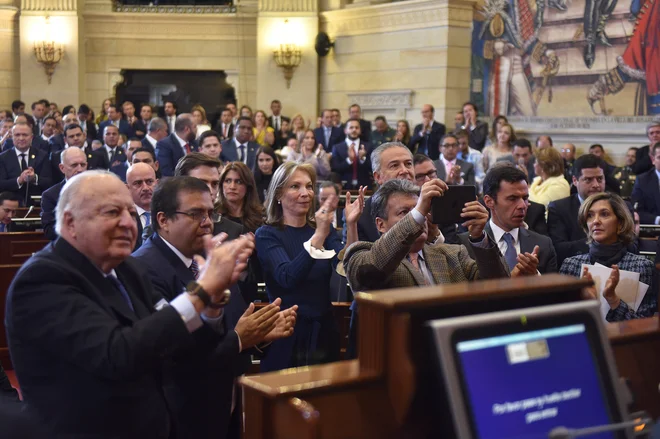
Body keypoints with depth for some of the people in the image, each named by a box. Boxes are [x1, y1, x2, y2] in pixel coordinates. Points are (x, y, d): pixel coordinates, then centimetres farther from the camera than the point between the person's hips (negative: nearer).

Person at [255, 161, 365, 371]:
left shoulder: (324, 229, 6)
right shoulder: (266, 234, -7)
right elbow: (288, 278, -24)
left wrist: (351, 225, -24)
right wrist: (318, 236, -33)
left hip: (324, 333, 4)